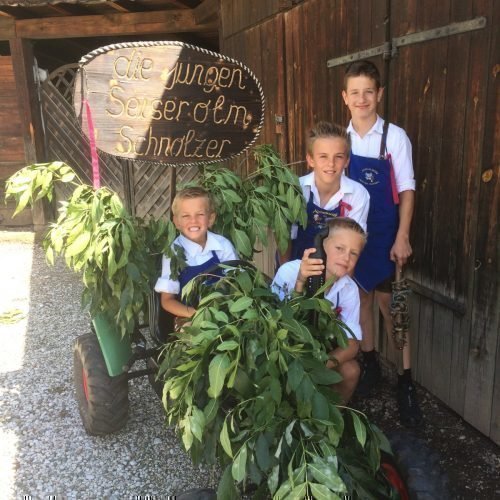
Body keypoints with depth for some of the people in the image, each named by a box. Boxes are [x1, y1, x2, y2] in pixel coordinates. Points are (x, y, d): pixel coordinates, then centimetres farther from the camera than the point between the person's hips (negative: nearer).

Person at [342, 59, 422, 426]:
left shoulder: (395, 137, -9)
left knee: (388, 303, 2)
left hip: (384, 233, -3)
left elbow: (406, 191, -7)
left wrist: (402, 237, -11)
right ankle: (370, 364, 32)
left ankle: (405, 380, 16)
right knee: (361, 298, 13)